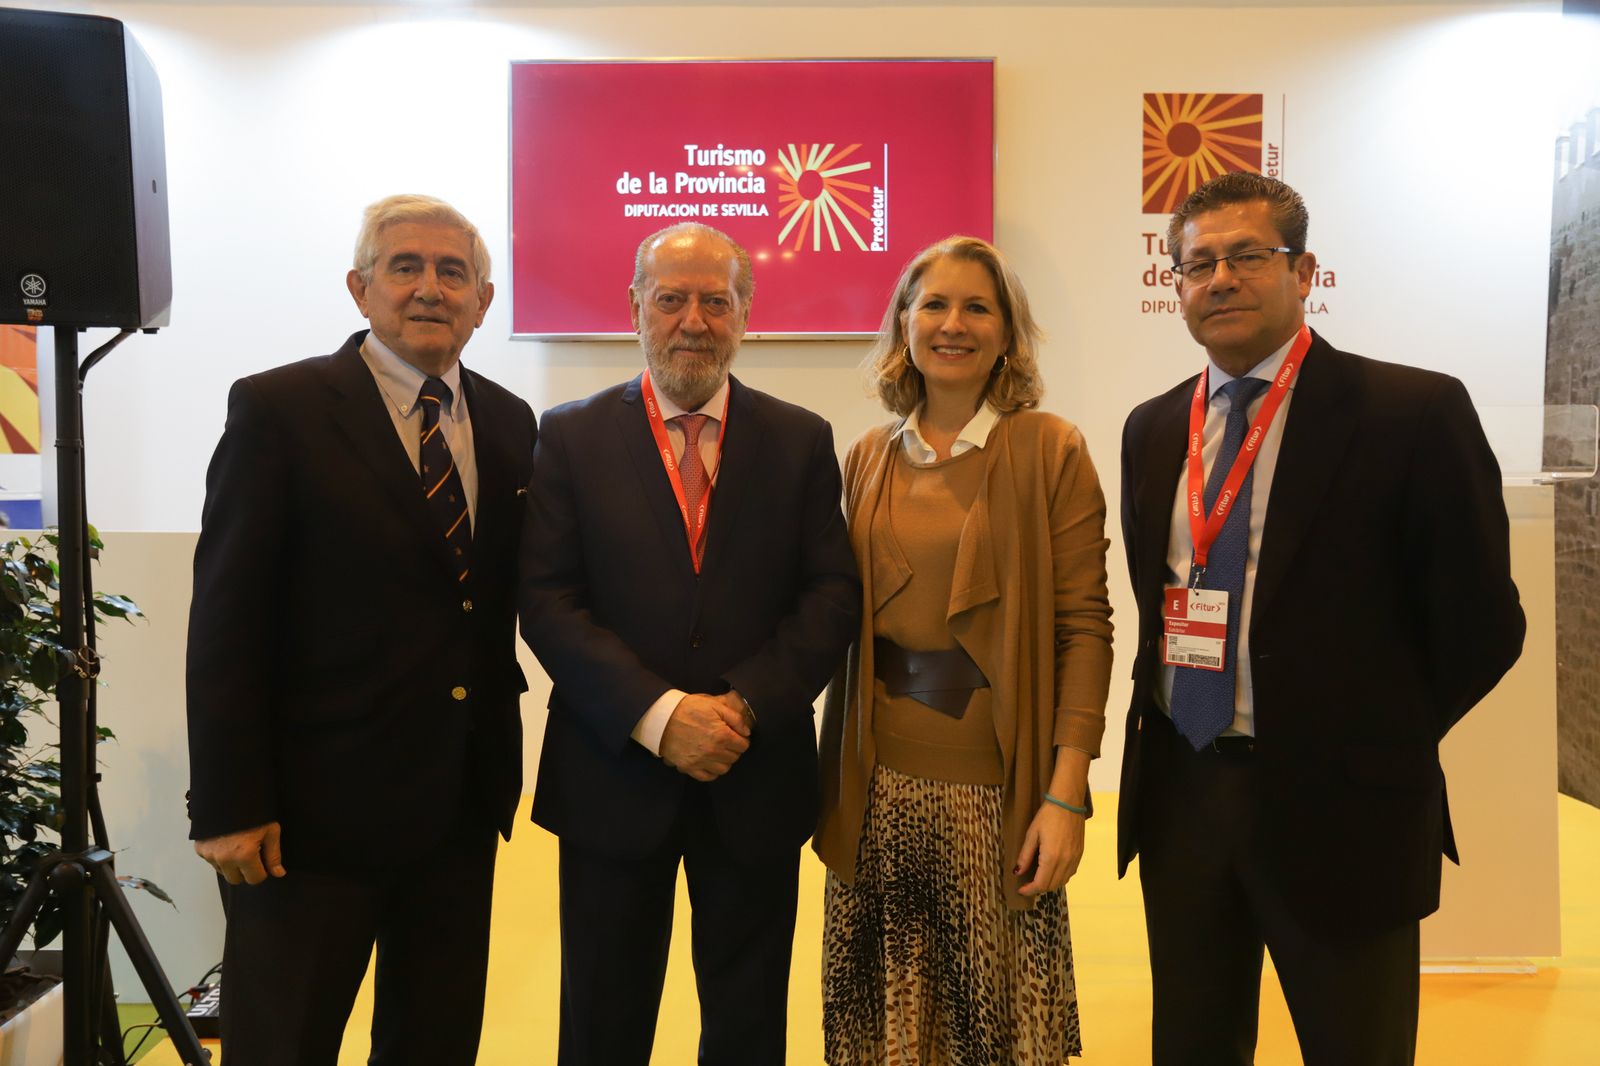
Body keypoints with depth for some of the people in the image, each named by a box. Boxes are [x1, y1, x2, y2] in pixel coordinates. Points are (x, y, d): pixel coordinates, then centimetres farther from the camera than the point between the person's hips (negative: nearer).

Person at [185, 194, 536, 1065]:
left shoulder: (509, 424, 7)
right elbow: (225, 621, -10)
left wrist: (501, 760, 6)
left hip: (461, 800, 5)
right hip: (315, 805, -5)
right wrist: (228, 806, -12)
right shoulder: (278, 410, -8)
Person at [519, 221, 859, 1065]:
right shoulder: (571, 436, 1)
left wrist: (746, 704, -15)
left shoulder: (801, 441, 4)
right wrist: (658, 714, -16)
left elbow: (833, 591, -2)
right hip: (614, 774, -1)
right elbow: (546, 600, -6)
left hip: (755, 780, 1)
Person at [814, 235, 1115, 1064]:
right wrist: (835, 777, 6)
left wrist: (1066, 794, -13)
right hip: (878, 786, 4)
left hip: (996, 789, -3)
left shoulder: (1051, 452, -4)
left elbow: (1084, 627, -7)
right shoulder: (867, 460, 8)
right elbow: (849, 623, 11)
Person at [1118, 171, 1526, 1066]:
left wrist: (1373, 747, -1)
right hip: (1179, 791, 5)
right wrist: (1161, 711, 7)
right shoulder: (1152, 428, 7)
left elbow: (1481, 622, -6)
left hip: (1336, 803, -4)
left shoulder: (1414, 412, -10)